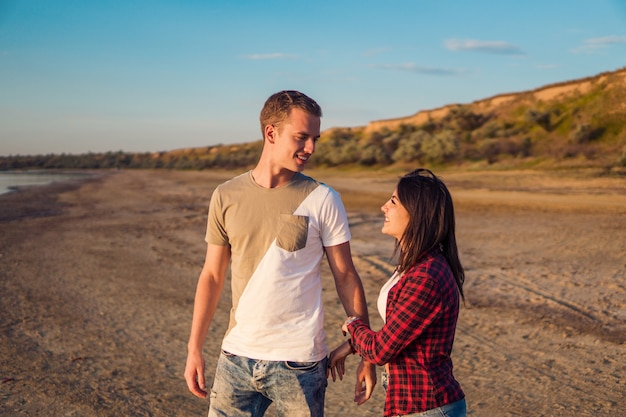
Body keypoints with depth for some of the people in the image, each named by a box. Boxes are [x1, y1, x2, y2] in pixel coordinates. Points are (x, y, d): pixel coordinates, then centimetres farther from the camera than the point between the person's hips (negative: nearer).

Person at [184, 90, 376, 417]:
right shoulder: (226, 197, 1)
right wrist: (194, 349, 5)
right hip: (237, 357, 2)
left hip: (299, 363, -2)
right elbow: (212, 276, 7)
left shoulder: (322, 200, -5)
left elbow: (346, 278, -1)